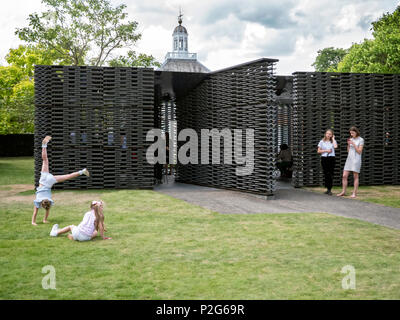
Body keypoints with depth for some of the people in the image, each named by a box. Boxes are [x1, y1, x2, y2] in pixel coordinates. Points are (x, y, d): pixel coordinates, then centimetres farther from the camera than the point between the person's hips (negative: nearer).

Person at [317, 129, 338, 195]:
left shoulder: (333, 141, 8)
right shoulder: (322, 141, 7)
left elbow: (335, 146, -14)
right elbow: (319, 151, 6)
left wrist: (333, 138, -2)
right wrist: (326, 150, -8)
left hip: (331, 158, 0)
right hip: (324, 158, 0)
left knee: (331, 174, -5)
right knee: (326, 174, 3)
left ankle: (330, 189, -3)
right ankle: (327, 189, 12)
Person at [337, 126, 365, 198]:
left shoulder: (361, 140, -3)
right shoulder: (351, 139, 14)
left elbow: (359, 152, -9)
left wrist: (353, 144, -16)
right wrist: (348, 144, -1)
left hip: (356, 159, -6)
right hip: (349, 159, 6)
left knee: (355, 176, -2)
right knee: (344, 176, 0)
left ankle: (354, 193, 2)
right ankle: (343, 192, 6)